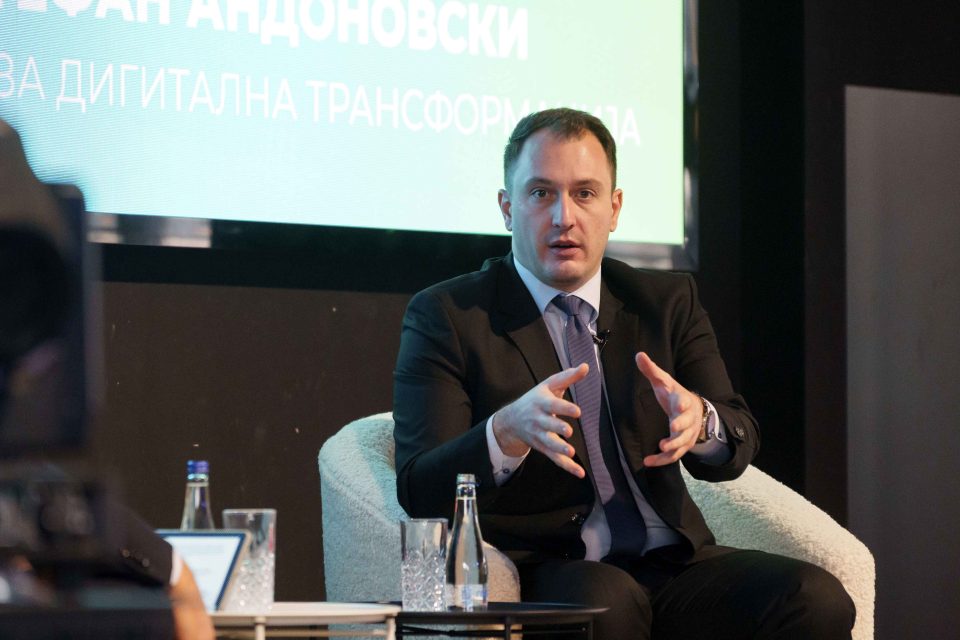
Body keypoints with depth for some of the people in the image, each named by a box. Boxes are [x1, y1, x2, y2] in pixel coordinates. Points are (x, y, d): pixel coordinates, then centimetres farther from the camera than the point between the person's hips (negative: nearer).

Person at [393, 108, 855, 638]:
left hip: (673, 566, 4)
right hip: (541, 573, -4)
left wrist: (697, 417, -20)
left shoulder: (668, 302, 17)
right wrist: (509, 430, -28)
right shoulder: (444, 316, 4)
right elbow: (421, 495, -7)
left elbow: (737, 447, 6)